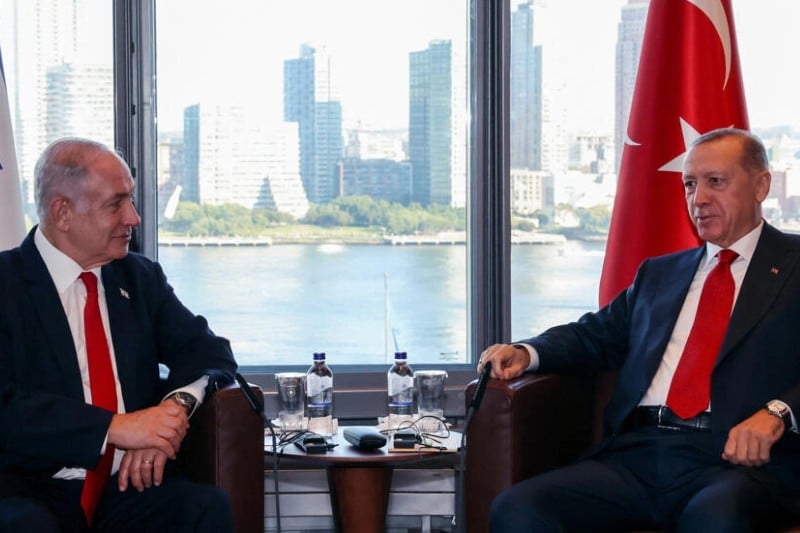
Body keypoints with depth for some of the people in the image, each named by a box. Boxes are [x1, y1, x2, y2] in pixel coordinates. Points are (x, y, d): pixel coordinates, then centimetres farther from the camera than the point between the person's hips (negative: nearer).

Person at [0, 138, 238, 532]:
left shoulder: (142, 278, 13)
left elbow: (211, 352, 11)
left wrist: (176, 404, -12)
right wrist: (115, 427, -23)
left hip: (128, 486, 4)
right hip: (33, 494, -4)